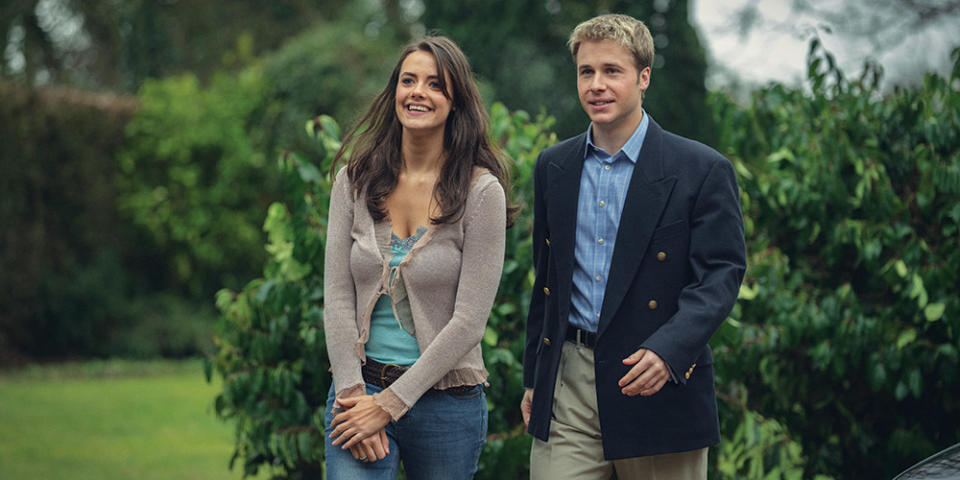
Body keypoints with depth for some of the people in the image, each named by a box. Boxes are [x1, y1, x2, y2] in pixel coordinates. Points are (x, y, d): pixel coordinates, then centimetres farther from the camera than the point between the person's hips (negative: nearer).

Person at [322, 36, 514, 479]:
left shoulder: (481, 191, -6)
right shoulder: (354, 180, 3)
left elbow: (469, 320, -10)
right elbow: (337, 297, 2)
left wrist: (390, 403, -12)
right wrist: (353, 392, -9)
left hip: (445, 400, -1)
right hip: (360, 390, 1)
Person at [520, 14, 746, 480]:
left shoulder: (702, 170, -4)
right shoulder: (553, 167, 12)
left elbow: (720, 275, -9)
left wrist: (667, 350, -24)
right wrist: (533, 379, 17)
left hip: (659, 387, -3)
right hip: (567, 394, 3)